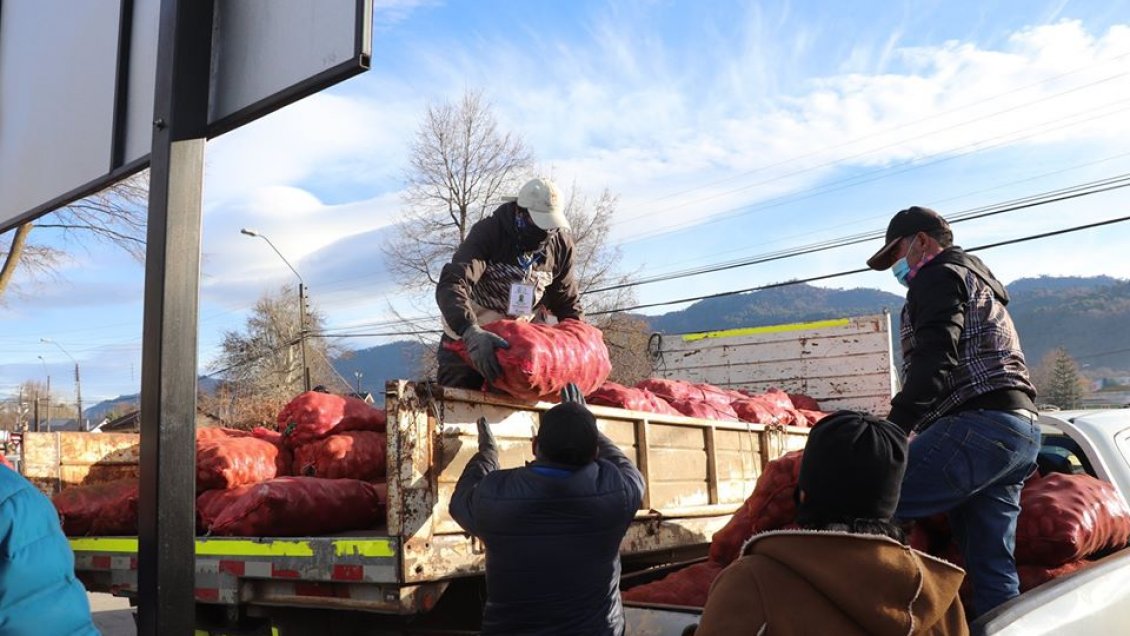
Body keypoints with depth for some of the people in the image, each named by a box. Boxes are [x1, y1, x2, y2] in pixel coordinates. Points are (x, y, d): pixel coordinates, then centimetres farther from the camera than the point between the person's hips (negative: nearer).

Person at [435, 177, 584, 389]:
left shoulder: (561, 244, -9)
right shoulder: (487, 233, -25)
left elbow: (567, 300, 5)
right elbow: (451, 285, -38)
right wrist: (471, 332, -55)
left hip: (515, 341, 4)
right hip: (465, 341, -4)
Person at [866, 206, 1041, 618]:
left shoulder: (939, 275, 3)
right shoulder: (977, 282, 34)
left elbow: (935, 359, -15)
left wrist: (894, 428, -22)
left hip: (979, 425, -11)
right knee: (992, 570, 9)